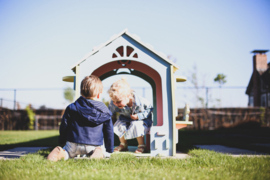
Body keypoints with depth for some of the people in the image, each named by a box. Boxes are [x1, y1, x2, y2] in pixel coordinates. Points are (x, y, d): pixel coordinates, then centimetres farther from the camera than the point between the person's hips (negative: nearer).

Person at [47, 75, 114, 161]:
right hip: (94, 146, 0)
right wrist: (109, 150, 20)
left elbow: (64, 126, 8)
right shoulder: (105, 112, 4)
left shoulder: (72, 108, 4)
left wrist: (62, 141, 25)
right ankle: (98, 152, -14)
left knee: (67, 151, 26)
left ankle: (61, 153, -13)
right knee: (103, 152, 24)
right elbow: (109, 131, 9)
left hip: (73, 144, 1)